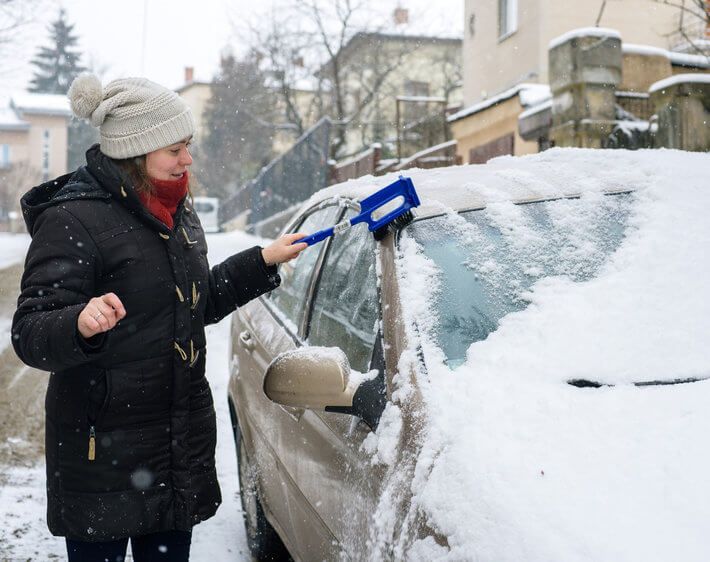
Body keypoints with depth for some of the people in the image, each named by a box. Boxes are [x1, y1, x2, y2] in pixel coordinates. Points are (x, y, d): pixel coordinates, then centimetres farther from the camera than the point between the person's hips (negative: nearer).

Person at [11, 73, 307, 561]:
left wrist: (264, 261, 19)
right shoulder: (73, 219, -16)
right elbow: (30, 336, -20)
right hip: (102, 451, -7)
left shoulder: (177, 212, 10)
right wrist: (81, 324, -40)